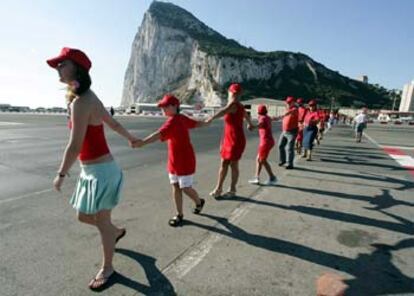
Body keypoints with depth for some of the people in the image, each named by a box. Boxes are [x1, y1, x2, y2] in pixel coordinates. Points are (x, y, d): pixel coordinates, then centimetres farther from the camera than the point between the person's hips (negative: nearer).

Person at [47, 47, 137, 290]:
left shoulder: (81, 102, -20)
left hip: (101, 171, -9)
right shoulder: (89, 98, 9)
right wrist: (131, 138, 36)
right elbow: (114, 123, 20)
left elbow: (75, 146, -21)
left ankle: (107, 268, 31)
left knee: (102, 222, 8)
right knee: (84, 216, 23)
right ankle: (116, 232, 49)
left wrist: (61, 175, -7)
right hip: (91, 171, 9)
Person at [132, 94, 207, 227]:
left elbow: (159, 134, -40)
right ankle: (179, 214, 23)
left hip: (185, 161, -9)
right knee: (175, 187, 11)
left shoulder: (173, 121, -23)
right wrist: (207, 123, 43)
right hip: (173, 161, 9)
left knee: (186, 188, 5)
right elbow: (196, 123, 22)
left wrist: (142, 142, -54)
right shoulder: (182, 118, 6)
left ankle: (199, 202, 35)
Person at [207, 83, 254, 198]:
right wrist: (250, 124, 54)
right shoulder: (239, 106, 11)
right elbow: (246, 115, 32)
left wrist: (211, 118, -56)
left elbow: (223, 111, -39)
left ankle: (232, 190, 18)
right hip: (229, 140, 9)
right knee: (224, 164, 11)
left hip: (236, 141, -9)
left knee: (233, 165, 3)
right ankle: (218, 188, 19)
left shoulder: (233, 104, -16)